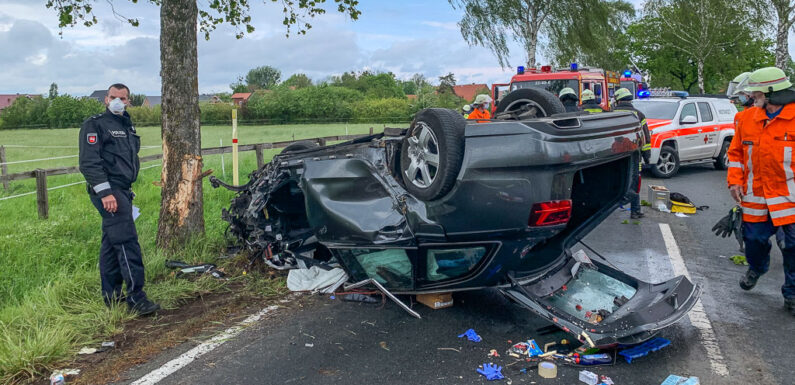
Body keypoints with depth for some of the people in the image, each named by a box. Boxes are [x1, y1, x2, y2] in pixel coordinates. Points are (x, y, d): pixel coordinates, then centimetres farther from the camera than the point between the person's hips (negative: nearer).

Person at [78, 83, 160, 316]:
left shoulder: (127, 126, 20)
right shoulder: (95, 125, -7)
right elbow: (89, 163, -16)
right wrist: (105, 192, -23)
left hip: (122, 191, 9)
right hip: (108, 191, -9)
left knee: (111, 244, 13)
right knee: (127, 241, -14)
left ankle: (111, 296, 20)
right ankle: (136, 297, -13)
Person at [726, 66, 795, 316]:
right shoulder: (747, 118, 4)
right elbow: (736, 153, 12)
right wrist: (734, 181, 2)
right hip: (755, 197, 4)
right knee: (754, 239, 16)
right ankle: (756, 268, 47)